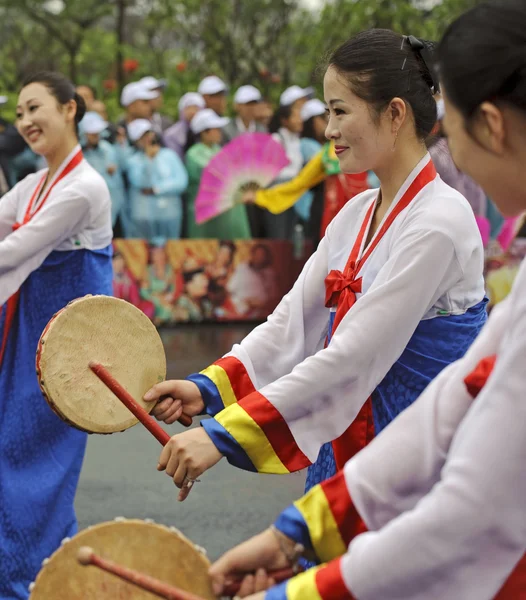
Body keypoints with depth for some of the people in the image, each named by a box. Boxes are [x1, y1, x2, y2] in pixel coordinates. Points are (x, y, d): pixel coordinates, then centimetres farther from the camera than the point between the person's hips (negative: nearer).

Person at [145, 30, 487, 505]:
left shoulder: (438, 222, -19)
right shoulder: (356, 214, 8)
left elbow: (354, 354, -24)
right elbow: (291, 321, 5)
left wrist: (222, 434, -27)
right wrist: (207, 387, -11)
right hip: (341, 450, 8)